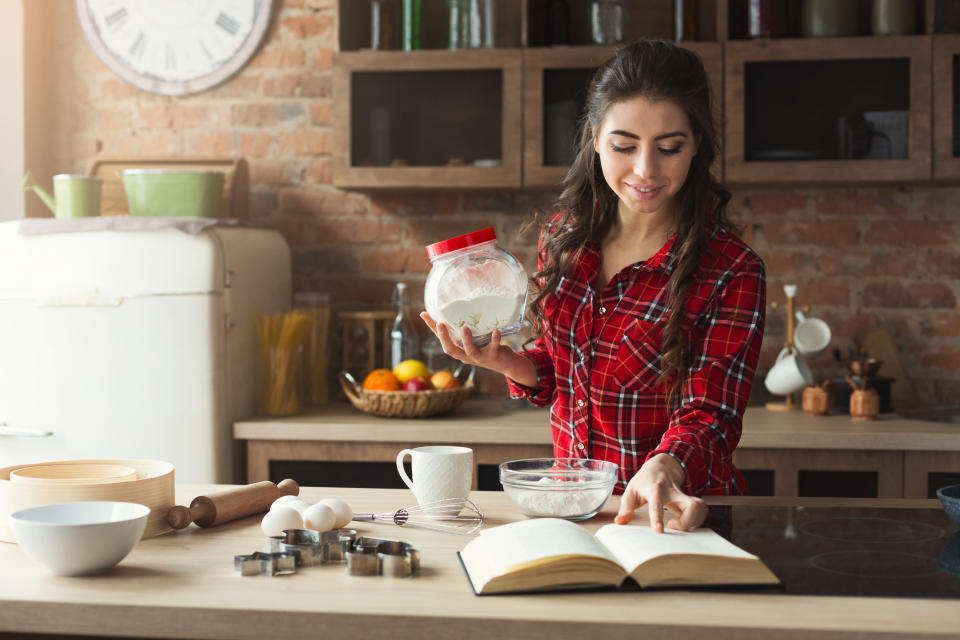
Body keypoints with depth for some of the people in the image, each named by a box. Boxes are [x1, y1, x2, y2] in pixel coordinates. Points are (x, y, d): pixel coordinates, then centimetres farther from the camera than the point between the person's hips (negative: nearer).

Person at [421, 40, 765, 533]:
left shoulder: (732, 274, -12)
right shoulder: (564, 235, 3)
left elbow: (709, 417, -14)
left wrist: (664, 469, -35)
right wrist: (505, 362, -6)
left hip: (675, 515, -4)